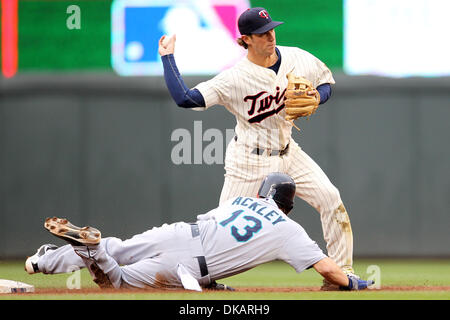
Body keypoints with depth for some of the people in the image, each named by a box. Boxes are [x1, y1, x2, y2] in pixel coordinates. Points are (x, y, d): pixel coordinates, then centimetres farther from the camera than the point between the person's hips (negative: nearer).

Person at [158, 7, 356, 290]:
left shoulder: (298, 59, -6)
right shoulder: (235, 78, -20)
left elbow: (326, 82, 11)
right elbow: (185, 98, -26)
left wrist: (317, 97, -12)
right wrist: (168, 57, -25)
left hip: (287, 153, 5)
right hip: (250, 162, -4)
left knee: (330, 198, -8)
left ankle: (342, 270, 1)